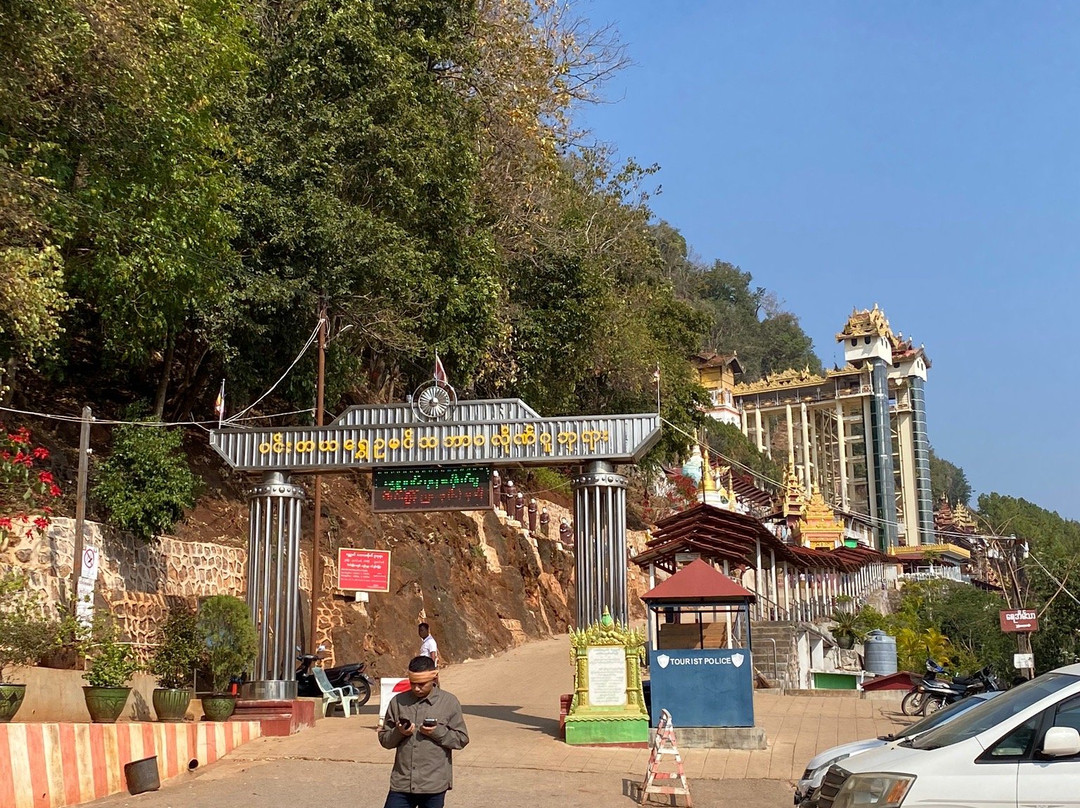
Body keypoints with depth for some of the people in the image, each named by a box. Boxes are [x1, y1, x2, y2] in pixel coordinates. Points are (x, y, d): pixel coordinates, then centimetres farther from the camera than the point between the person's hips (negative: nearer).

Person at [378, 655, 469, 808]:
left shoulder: (449, 702, -2)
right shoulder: (397, 702, 4)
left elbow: (462, 739, 0)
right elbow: (384, 739, 8)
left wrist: (437, 732, -16)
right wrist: (399, 733, -12)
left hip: (434, 784, -2)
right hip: (401, 783, 2)